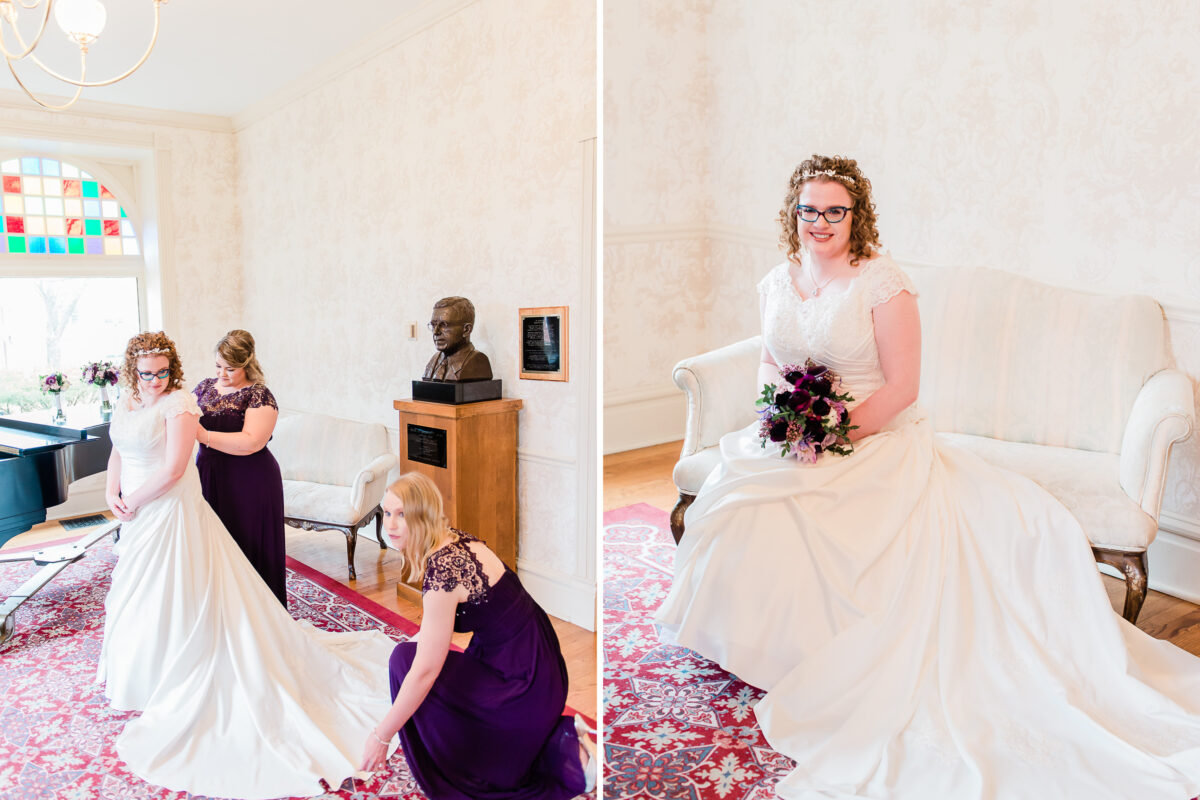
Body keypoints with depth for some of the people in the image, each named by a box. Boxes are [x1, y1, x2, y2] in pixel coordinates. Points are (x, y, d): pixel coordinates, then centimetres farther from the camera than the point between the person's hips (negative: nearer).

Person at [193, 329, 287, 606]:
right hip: (209, 478, 6)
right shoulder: (205, 387, 10)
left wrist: (205, 435, -25)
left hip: (247, 484, -6)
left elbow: (251, 442, -22)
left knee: (247, 547, 3)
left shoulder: (259, 396, -11)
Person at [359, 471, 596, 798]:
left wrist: (381, 736, -12)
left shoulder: (442, 571, -25)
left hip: (524, 684, -9)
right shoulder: (454, 539, 0)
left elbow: (425, 671, -22)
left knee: (405, 659, -8)